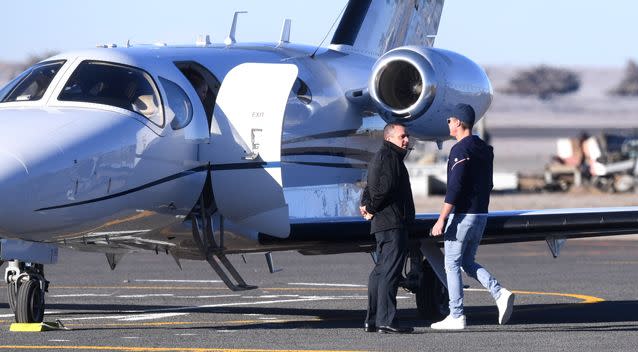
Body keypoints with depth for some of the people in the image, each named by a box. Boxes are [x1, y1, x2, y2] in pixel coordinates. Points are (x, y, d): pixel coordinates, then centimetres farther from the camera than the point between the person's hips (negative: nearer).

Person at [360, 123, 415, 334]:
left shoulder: (381, 156, 24)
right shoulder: (389, 156, -10)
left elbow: (371, 186, 22)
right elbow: (384, 187, -20)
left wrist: (366, 205, 5)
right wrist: (372, 209, -8)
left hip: (383, 224, 11)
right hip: (393, 223, -11)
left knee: (381, 270, 13)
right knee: (390, 271, -13)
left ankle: (372, 320, 16)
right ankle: (386, 320, -17)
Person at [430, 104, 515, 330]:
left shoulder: (460, 150, -14)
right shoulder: (485, 149, 13)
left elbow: (454, 188, -21)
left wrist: (441, 220, -20)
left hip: (462, 216, -9)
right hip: (481, 215, 9)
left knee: (452, 264, 0)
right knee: (467, 262, 16)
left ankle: (456, 317, 0)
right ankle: (500, 293, -5)